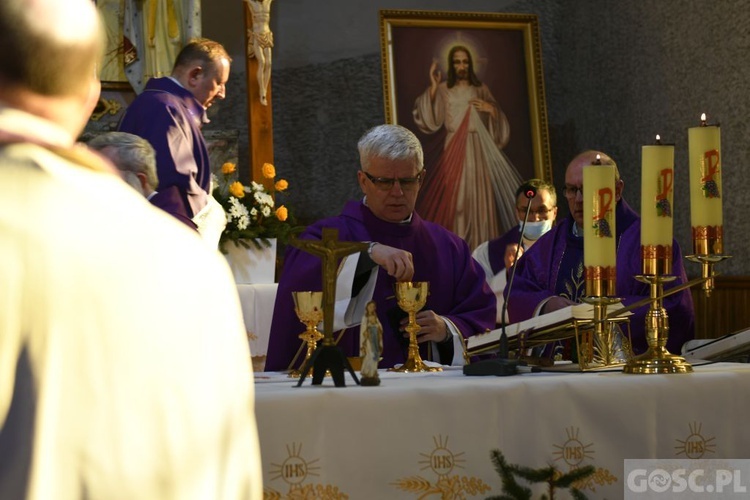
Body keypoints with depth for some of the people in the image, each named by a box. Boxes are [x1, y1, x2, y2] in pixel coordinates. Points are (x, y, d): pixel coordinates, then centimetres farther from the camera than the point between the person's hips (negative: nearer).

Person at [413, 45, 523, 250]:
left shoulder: (481, 90, 10)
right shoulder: (443, 90, 5)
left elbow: (497, 123, 11)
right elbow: (430, 121, -8)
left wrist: (491, 109, -10)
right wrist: (433, 87, -15)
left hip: (479, 150, 1)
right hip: (455, 151, -1)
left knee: (480, 196, -3)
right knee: (454, 197, -9)